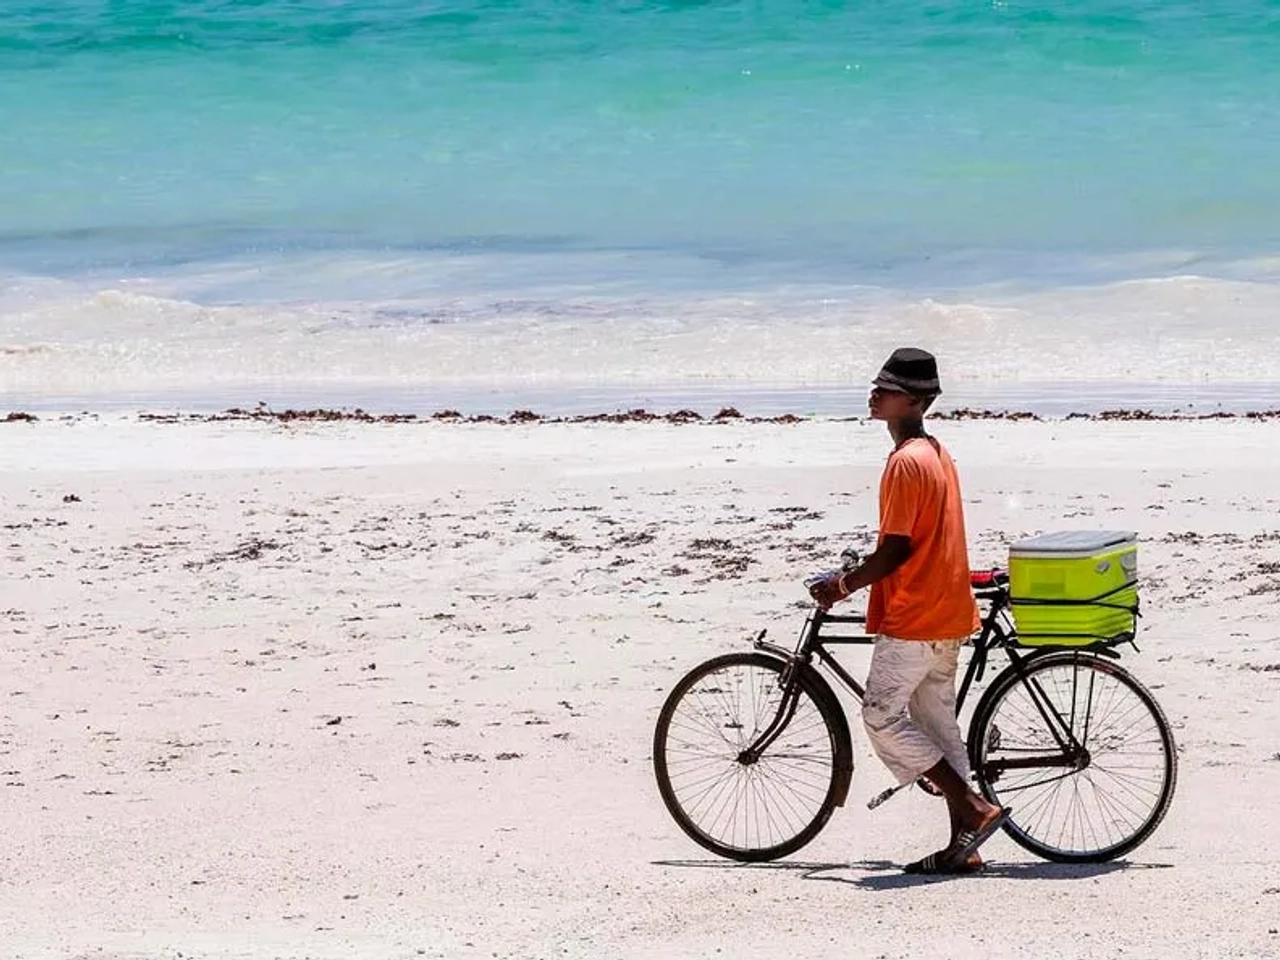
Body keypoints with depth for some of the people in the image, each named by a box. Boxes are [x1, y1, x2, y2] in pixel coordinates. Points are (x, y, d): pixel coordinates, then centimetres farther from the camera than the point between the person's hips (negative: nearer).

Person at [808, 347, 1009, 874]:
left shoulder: (906, 462, -17)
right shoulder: (936, 454, 14)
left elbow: (896, 550, -20)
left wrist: (843, 584, -8)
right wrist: (857, 578, 23)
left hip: (913, 618, -10)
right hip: (945, 613, 10)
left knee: (882, 719, -5)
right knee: (937, 724, 11)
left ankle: (975, 809, -8)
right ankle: (962, 844, 11)